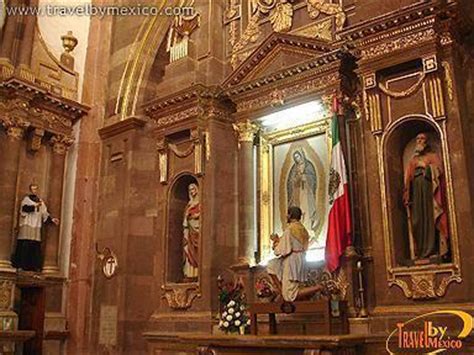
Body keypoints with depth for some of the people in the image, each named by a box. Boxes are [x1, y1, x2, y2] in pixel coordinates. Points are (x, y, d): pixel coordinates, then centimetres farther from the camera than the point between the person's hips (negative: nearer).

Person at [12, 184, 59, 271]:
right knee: (25, 245, -10)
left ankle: (34, 265, -1)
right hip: (26, 225, -4)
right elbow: (24, 208, -13)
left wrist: (52, 219, 2)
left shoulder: (40, 201, 20)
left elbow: (45, 213, 16)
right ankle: (21, 264, -6)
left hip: (36, 227, 4)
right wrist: (35, 206, -22)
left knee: (35, 246, -2)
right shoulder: (26, 199, 6)